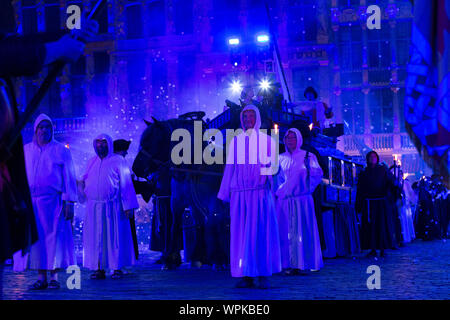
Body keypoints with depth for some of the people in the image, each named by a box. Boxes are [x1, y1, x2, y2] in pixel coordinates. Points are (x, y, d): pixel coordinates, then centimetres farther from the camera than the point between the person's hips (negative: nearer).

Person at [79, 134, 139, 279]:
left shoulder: (118, 161, 1)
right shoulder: (91, 162, 15)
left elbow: (126, 184, -2)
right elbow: (84, 182, 22)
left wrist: (127, 207, -8)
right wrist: (81, 182, -2)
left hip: (112, 206, -4)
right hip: (93, 207, 4)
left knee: (114, 237, -2)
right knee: (95, 238, 2)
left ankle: (117, 268, 4)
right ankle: (99, 269, 7)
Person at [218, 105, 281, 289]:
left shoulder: (266, 140, 9)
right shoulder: (236, 141, 14)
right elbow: (229, 168, 14)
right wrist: (225, 194, 11)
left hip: (260, 193, -2)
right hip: (239, 194, 2)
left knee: (261, 232, -6)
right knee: (240, 234, -2)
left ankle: (264, 276, -3)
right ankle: (246, 276, 0)